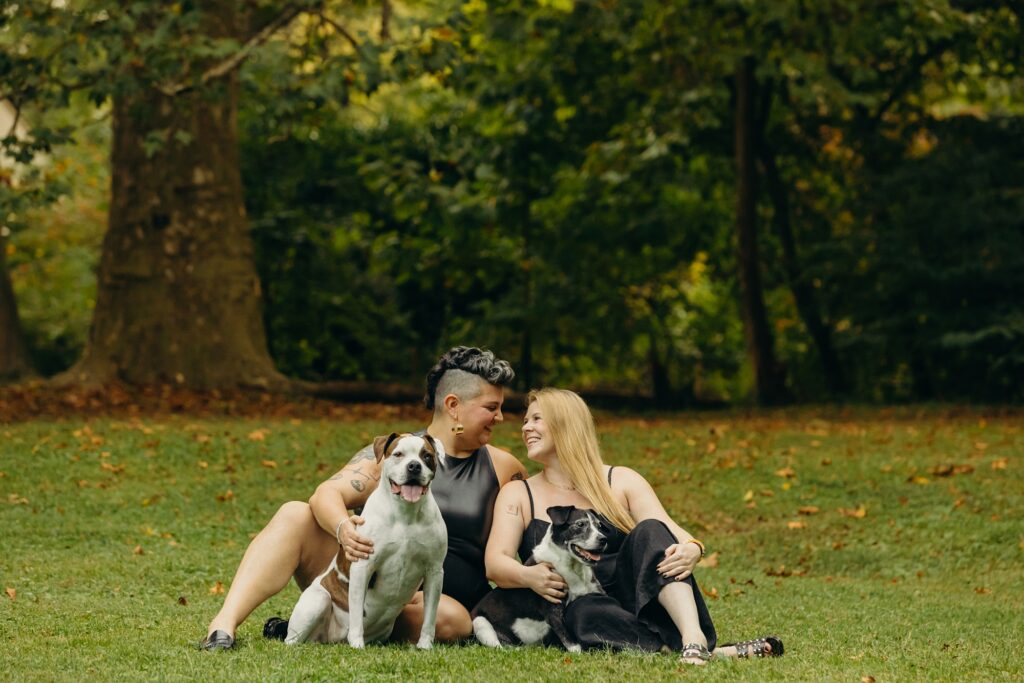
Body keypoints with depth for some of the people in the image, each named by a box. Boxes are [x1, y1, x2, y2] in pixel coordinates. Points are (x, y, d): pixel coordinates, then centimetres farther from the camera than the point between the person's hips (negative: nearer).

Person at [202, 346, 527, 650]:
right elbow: (328, 494, -10)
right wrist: (342, 527, -33)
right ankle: (224, 623, -36)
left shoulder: (503, 468, 10)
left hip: (424, 602, 1)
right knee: (295, 515, -22)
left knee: (452, 619, -37)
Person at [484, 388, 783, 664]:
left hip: (643, 601, 1)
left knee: (649, 531, -26)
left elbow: (669, 531, -5)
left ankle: (694, 638, -48)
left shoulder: (621, 482, 9)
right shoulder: (517, 496, 10)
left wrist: (691, 550, -30)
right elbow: (495, 564, -4)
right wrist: (529, 576, -28)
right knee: (583, 612, -37)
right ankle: (716, 652, -42)